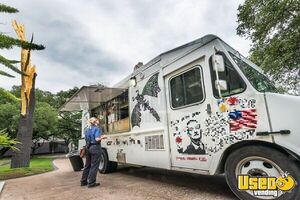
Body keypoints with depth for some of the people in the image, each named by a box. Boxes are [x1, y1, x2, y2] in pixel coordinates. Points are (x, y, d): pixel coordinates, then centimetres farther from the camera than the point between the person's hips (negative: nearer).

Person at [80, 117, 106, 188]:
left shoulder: (87, 130, 13)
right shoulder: (97, 129, -10)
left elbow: (87, 139, 17)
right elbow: (97, 139, -19)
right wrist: (102, 137, -2)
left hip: (88, 148, 8)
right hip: (95, 148, -8)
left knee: (87, 165, 17)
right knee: (94, 166, 0)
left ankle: (83, 181, 25)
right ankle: (91, 182, 4)